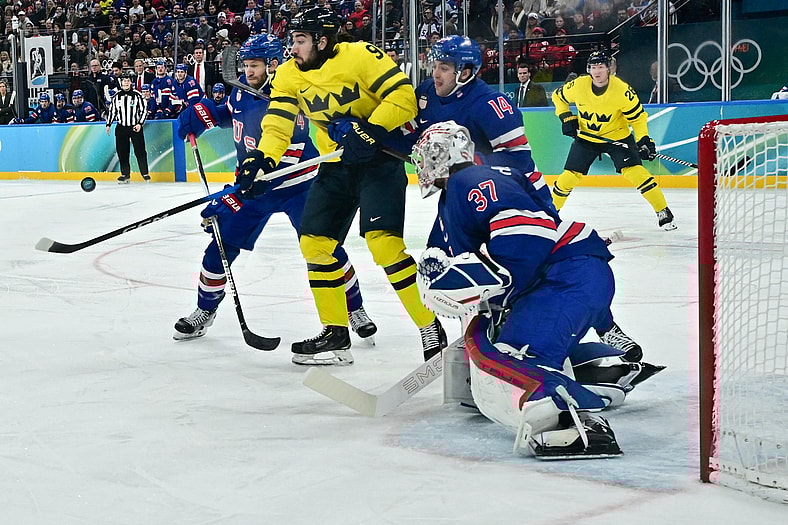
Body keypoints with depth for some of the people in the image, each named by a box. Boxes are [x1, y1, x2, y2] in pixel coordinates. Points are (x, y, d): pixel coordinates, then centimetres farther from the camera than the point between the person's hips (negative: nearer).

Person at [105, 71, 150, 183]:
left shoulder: (137, 95, -1)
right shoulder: (116, 96, 7)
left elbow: (144, 110, 0)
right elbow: (111, 111, 15)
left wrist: (140, 123, -9)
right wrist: (108, 124, 8)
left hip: (136, 127, -3)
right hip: (121, 128, 3)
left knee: (140, 151, -5)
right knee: (122, 152, 2)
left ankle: (145, 174, 2)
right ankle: (125, 174, 10)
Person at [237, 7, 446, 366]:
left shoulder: (361, 56, -18)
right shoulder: (288, 75, 0)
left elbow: (403, 96, -19)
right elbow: (278, 124, -3)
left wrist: (371, 130, -29)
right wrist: (262, 159, -21)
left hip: (379, 158, -7)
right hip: (336, 165, 7)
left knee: (383, 241, -21)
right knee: (314, 242, 3)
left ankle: (430, 329, -12)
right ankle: (335, 333, 16)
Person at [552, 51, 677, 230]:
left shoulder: (622, 90, -23)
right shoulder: (578, 86, -17)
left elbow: (637, 117, -12)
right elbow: (558, 96, 4)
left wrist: (643, 140, -23)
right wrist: (566, 118, -7)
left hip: (617, 136, -2)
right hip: (586, 137, 2)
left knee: (635, 172, -17)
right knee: (569, 176, -3)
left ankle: (664, 213, -8)